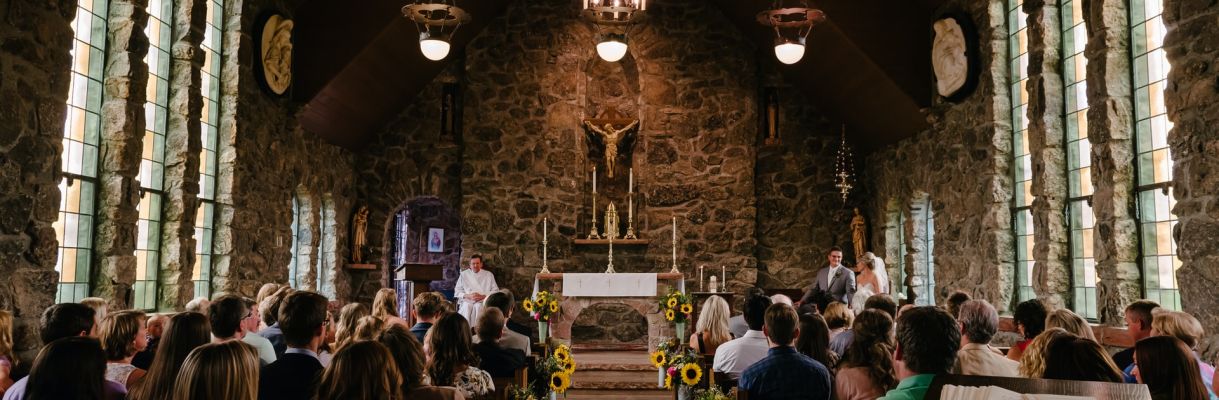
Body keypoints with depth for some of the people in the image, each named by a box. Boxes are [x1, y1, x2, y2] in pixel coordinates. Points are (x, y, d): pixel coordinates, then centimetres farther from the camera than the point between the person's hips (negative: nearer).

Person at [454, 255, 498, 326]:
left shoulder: (489, 275, 13)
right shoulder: (464, 274, 15)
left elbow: (495, 291, 7)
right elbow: (457, 292, 11)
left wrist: (483, 296, -10)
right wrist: (468, 296, -9)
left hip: (483, 302, 0)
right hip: (467, 301, 1)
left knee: (478, 306, -35)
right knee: (467, 307, -34)